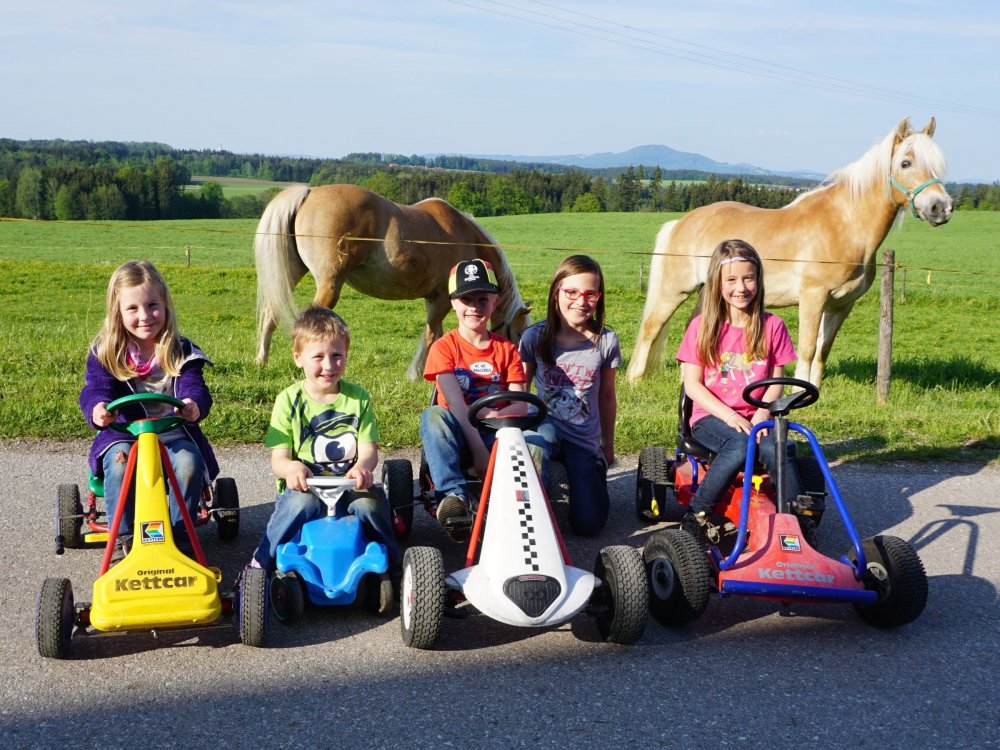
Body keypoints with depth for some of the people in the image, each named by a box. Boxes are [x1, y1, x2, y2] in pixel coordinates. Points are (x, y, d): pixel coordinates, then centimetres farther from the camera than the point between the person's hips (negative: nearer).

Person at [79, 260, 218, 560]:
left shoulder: (181, 352, 1)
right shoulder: (105, 354, 2)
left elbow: (194, 387, -13)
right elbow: (95, 388, -12)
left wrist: (194, 404, -41)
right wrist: (97, 408, -39)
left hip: (173, 433, 0)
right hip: (124, 433, 0)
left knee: (189, 462, -31)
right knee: (119, 463, -33)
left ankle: (180, 533, -13)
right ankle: (123, 538, -18)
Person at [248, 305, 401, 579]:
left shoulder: (357, 397, 6)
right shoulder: (289, 401, 1)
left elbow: (369, 449, 0)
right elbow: (278, 458, -3)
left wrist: (362, 467, -26)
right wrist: (292, 467, -29)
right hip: (304, 487, -1)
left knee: (369, 503, -30)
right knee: (303, 504, -35)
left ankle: (390, 563, -4)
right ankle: (261, 563, -15)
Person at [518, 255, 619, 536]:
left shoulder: (606, 341, -3)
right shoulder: (535, 337, -5)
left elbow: (606, 396, 9)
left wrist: (608, 445, 16)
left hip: (585, 440, 2)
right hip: (545, 428, -1)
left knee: (589, 524, -7)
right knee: (545, 431, -41)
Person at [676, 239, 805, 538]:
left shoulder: (772, 326, 5)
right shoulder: (703, 326, -1)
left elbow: (776, 380, 6)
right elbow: (692, 384, -4)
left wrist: (762, 414, -13)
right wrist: (729, 415, -16)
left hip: (755, 417, 2)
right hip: (711, 417, -2)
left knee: (775, 448, -30)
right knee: (740, 446, -34)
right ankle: (697, 514, -23)